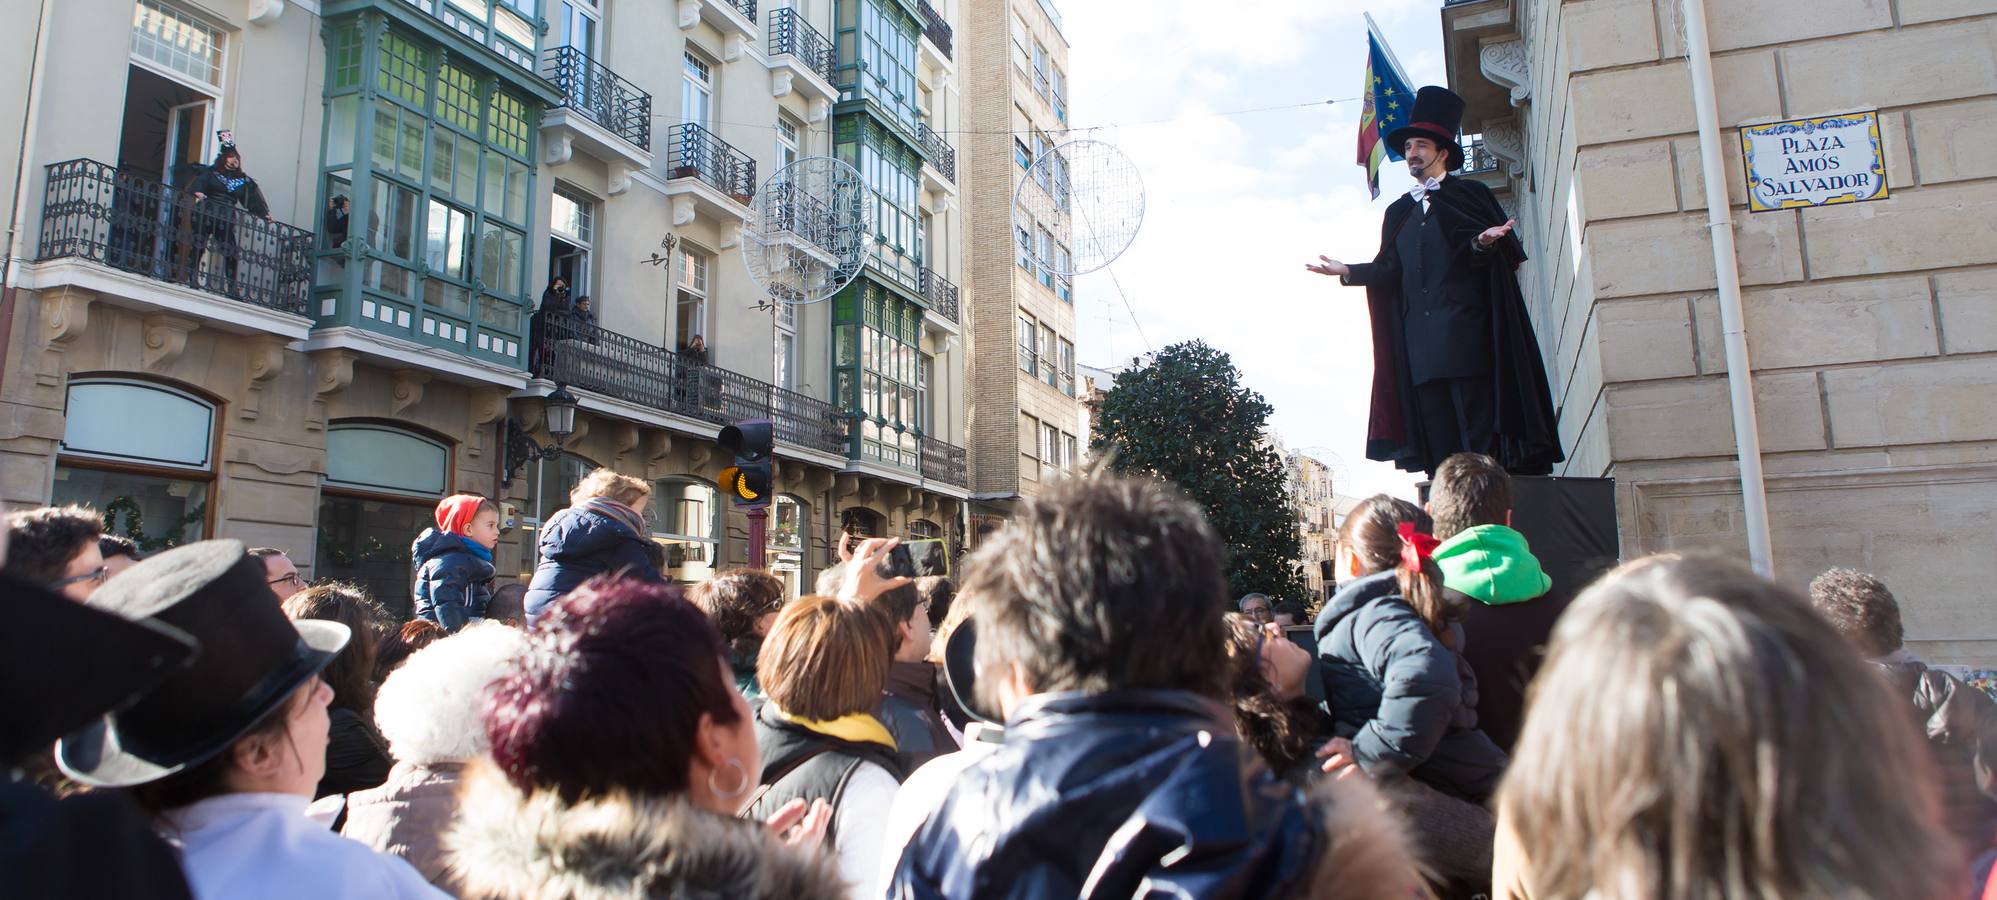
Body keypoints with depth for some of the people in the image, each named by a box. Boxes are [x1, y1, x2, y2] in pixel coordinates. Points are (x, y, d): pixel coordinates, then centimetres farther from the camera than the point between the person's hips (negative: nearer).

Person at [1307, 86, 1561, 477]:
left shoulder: (1471, 194, 11)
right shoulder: (1399, 212, 25)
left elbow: (1507, 254, 0)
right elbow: (1389, 269, 15)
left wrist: (1483, 244, -21)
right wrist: (1347, 271, 3)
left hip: (1466, 335, -4)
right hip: (1420, 345, 4)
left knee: (1479, 433, -10)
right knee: (1438, 446, -1)